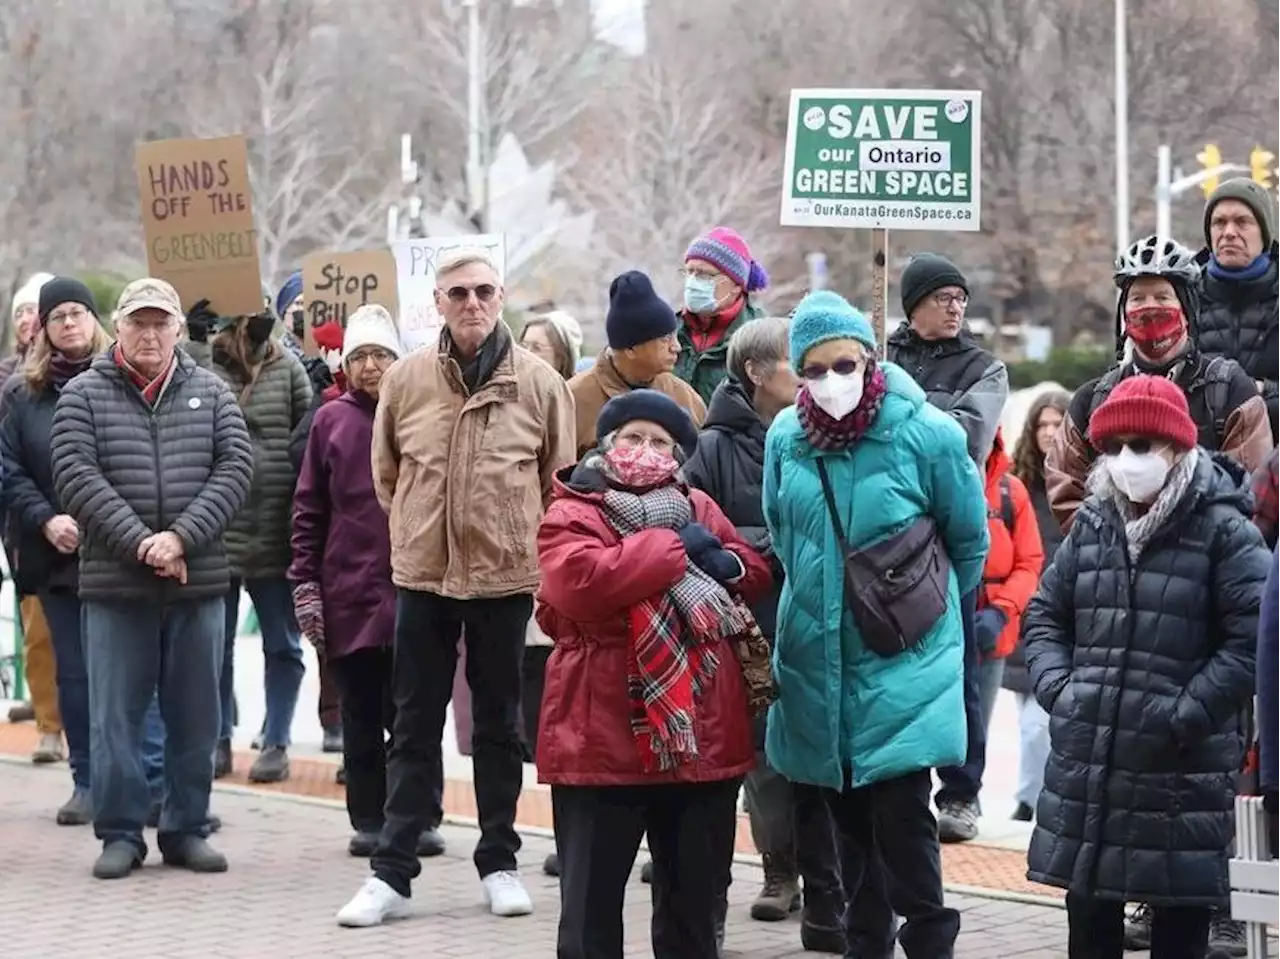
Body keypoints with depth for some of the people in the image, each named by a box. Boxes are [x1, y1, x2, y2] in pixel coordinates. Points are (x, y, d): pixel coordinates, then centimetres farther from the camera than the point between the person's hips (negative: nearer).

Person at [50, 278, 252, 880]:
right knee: (115, 715, 1)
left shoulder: (210, 393, 9)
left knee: (195, 716, 7)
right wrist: (139, 543, -16)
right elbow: (77, 478, -7)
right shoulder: (83, 395, 3)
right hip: (114, 583, -2)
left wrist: (183, 537, -14)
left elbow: (235, 468, -1)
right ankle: (120, 833, 10)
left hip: (198, 582, 2)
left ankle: (187, 830, 17)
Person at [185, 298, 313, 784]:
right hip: (214, 529, 0)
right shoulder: (195, 362, -1)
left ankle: (276, 743, 18)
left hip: (274, 534, 0)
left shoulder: (288, 369, 1)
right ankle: (217, 740, 23)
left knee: (282, 644, 8)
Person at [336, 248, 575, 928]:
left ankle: (499, 864, 20)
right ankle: (391, 871, 8)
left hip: (506, 575, -1)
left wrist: (518, 537, 6)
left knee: (498, 724, 10)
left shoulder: (538, 381, -4)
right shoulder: (405, 379, -1)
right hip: (422, 574, 1)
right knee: (415, 726, 5)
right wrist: (417, 529, 12)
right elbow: (386, 471, 12)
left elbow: (560, 478, 5)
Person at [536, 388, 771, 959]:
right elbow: (579, 580, -24)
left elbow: (758, 575, 16)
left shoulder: (698, 509, 14)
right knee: (592, 897, 1)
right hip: (603, 739, -5)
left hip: (700, 735, 5)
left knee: (694, 893, 15)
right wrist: (672, 547, -16)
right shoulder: (572, 515, -4)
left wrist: (726, 566, -8)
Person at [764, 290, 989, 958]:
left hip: (904, 660, -4)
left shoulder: (926, 433, -11)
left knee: (900, 806, -11)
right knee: (847, 808, 12)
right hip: (817, 658, 4)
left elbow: (969, 542, 2)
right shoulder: (786, 436, 0)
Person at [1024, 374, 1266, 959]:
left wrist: (1190, 712, -16)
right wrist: (1056, 684, 2)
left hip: (1184, 768, -5)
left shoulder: (1223, 530, -6)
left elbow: (1252, 635, -12)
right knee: (1089, 911, 13)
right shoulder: (1092, 524, 11)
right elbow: (1044, 613, 19)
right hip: (1086, 762, 5)